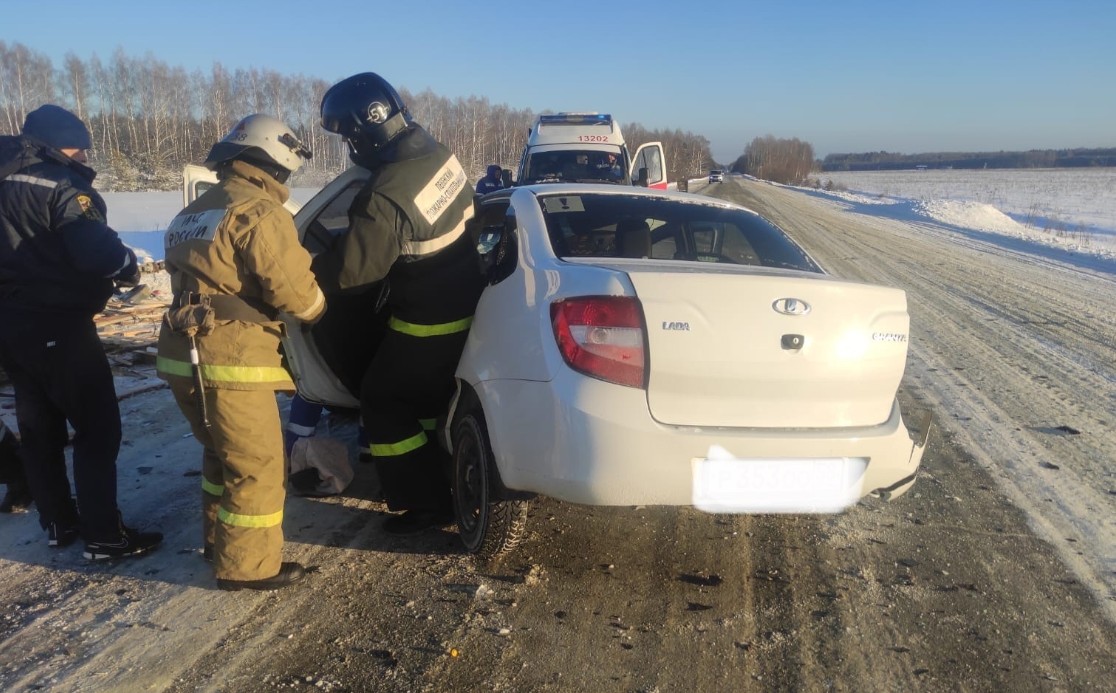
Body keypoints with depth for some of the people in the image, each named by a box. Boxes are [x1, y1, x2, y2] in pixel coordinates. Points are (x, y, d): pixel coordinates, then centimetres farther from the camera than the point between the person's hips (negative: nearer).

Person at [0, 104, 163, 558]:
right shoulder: (60, 186, -14)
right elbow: (97, 249, -24)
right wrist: (128, 266, -4)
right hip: (57, 326, -9)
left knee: (39, 429, 16)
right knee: (98, 428, -2)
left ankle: (58, 524, 27)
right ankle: (103, 536, -1)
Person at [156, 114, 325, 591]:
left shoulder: (195, 211, 18)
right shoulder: (259, 212, -12)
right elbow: (296, 293, -17)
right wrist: (317, 305, 5)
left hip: (183, 355, 9)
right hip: (229, 360, -9)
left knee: (223, 452, 25)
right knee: (257, 464, 3)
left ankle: (219, 539, 37)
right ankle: (247, 565, 12)